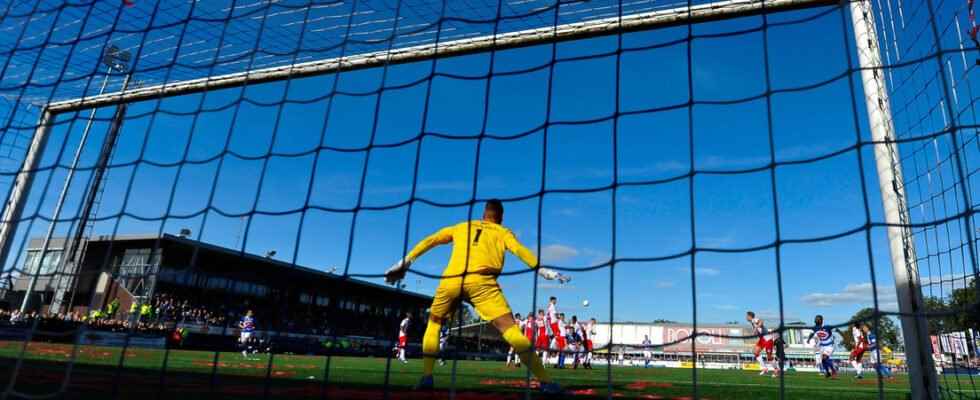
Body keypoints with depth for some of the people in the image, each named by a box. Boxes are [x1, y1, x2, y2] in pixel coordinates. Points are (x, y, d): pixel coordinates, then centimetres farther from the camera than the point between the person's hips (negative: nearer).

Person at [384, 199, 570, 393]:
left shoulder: (461, 227, 31)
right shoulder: (502, 232, 24)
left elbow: (429, 241, 27)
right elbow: (519, 250, 6)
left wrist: (405, 262, 29)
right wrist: (542, 270, 2)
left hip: (450, 280, 3)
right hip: (480, 280, -2)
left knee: (434, 323, 25)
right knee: (508, 327, -5)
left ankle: (426, 376, 16)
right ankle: (545, 381, -11)